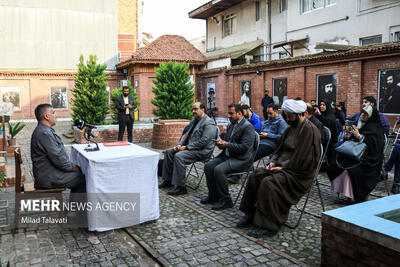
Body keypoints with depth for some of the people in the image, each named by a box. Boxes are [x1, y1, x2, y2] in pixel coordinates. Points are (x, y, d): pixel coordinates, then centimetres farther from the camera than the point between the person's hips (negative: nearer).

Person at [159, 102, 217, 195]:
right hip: (190, 147, 10)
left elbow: (203, 141, -23)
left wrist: (186, 147, -20)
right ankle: (168, 180, 9)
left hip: (202, 151, -10)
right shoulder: (194, 121, 17)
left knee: (179, 156, -29)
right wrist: (180, 145, 0)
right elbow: (187, 134, 19)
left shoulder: (209, 123, -15)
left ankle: (181, 187, -21)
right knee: (169, 152, 2)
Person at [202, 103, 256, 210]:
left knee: (219, 169, -27)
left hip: (241, 159, -9)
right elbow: (226, 141, 23)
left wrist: (227, 144, -23)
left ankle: (225, 200, -13)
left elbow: (244, 147, -21)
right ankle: (213, 195, 6)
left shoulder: (248, 127, -13)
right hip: (227, 155, 9)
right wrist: (220, 143, -1)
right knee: (208, 166, -6)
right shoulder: (231, 126, 16)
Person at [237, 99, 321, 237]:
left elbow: (302, 158, -19)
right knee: (255, 177, -10)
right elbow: (280, 148, 20)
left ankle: (267, 226, -20)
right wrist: (273, 161, 2)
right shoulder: (290, 128, 15)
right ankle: (251, 214, -3)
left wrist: (283, 167, -17)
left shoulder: (310, 130, -12)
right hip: (282, 166, 9)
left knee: (268, 183, -29)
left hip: (298, 173, -9)